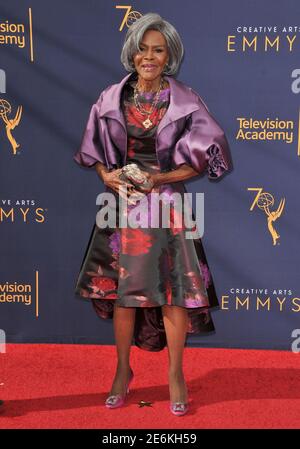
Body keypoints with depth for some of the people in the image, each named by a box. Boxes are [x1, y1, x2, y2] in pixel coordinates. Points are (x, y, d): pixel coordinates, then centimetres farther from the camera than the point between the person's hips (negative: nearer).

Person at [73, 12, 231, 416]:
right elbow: (96, 152, 10)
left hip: (167, 202, -2)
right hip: (123, 201, 2)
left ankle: (176, 375, 18)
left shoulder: (185, 101, -4)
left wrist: (159, 178, -15)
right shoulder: (112, 98, 3)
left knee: (173, 291, 0)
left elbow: (202, 161, -4)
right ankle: (123, 371, 25)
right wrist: (107, 175, -10)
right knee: (122, 289, 7)